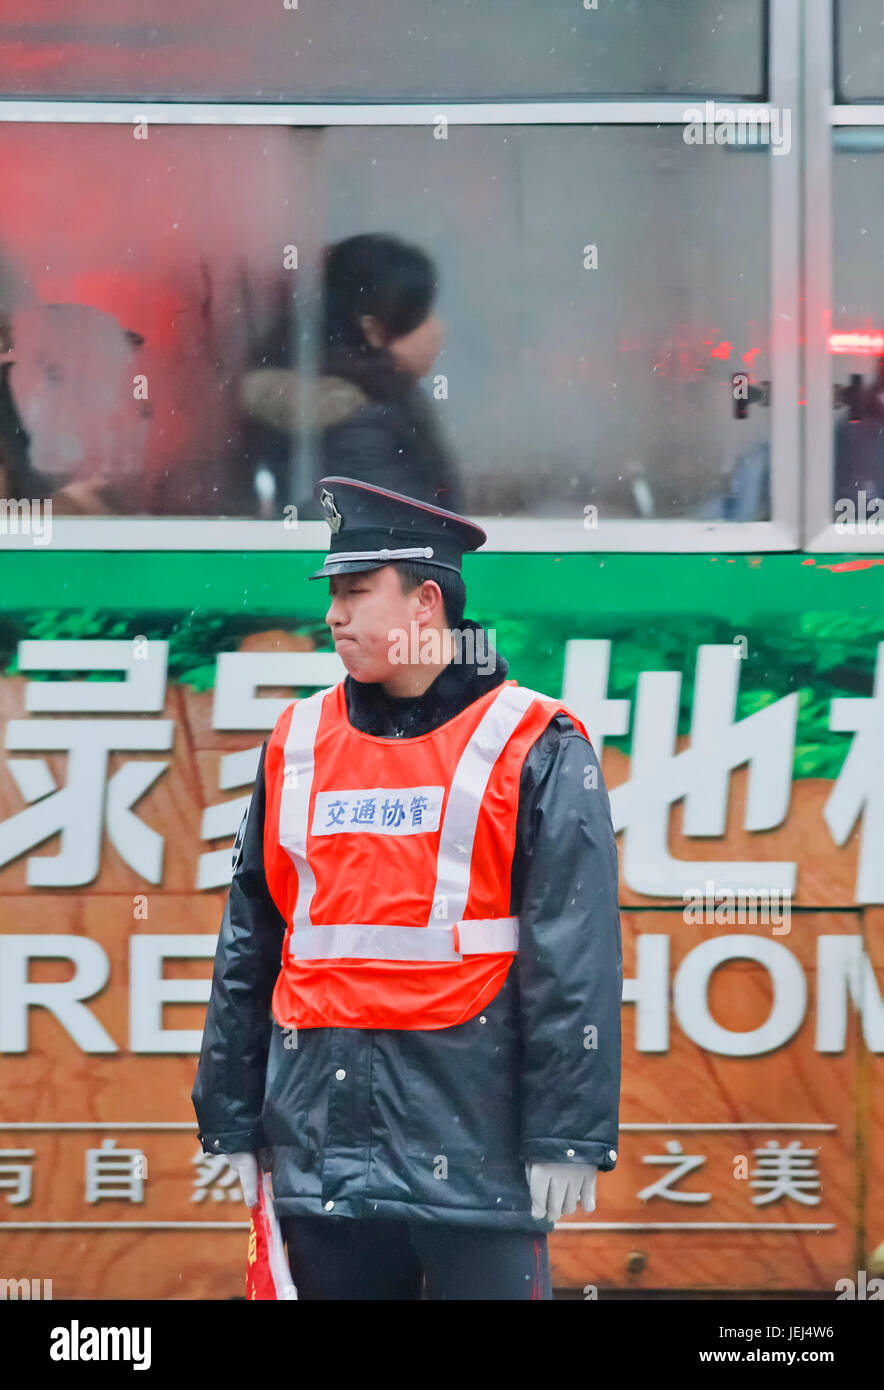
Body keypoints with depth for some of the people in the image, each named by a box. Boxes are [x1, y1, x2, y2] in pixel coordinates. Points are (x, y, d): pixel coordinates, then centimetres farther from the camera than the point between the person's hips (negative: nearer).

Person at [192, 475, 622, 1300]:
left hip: (471, 1136, -5)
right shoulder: (296, 742, 13)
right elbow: (248, 945, 17)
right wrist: (231, 1121, 14)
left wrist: (567, 1136, -11)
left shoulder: (533, 747, -1)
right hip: (320, 1132, 5)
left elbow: (577, 959, -6)